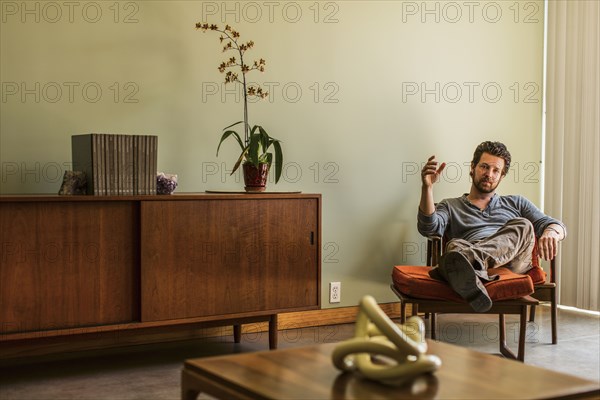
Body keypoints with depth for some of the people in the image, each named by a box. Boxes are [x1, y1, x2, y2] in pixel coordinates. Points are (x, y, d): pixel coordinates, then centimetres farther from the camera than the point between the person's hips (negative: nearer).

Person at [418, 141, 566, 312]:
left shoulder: (516, 203, 34)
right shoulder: (450, 206, 29)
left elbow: (557, 226, 21)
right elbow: (429, 227, 7)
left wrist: (551, 232, -6)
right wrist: (427, 187, -8)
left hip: (513, 262, 1)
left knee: (522, 226, -30)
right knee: (455, 245, -34)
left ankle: (466, 259, -56)